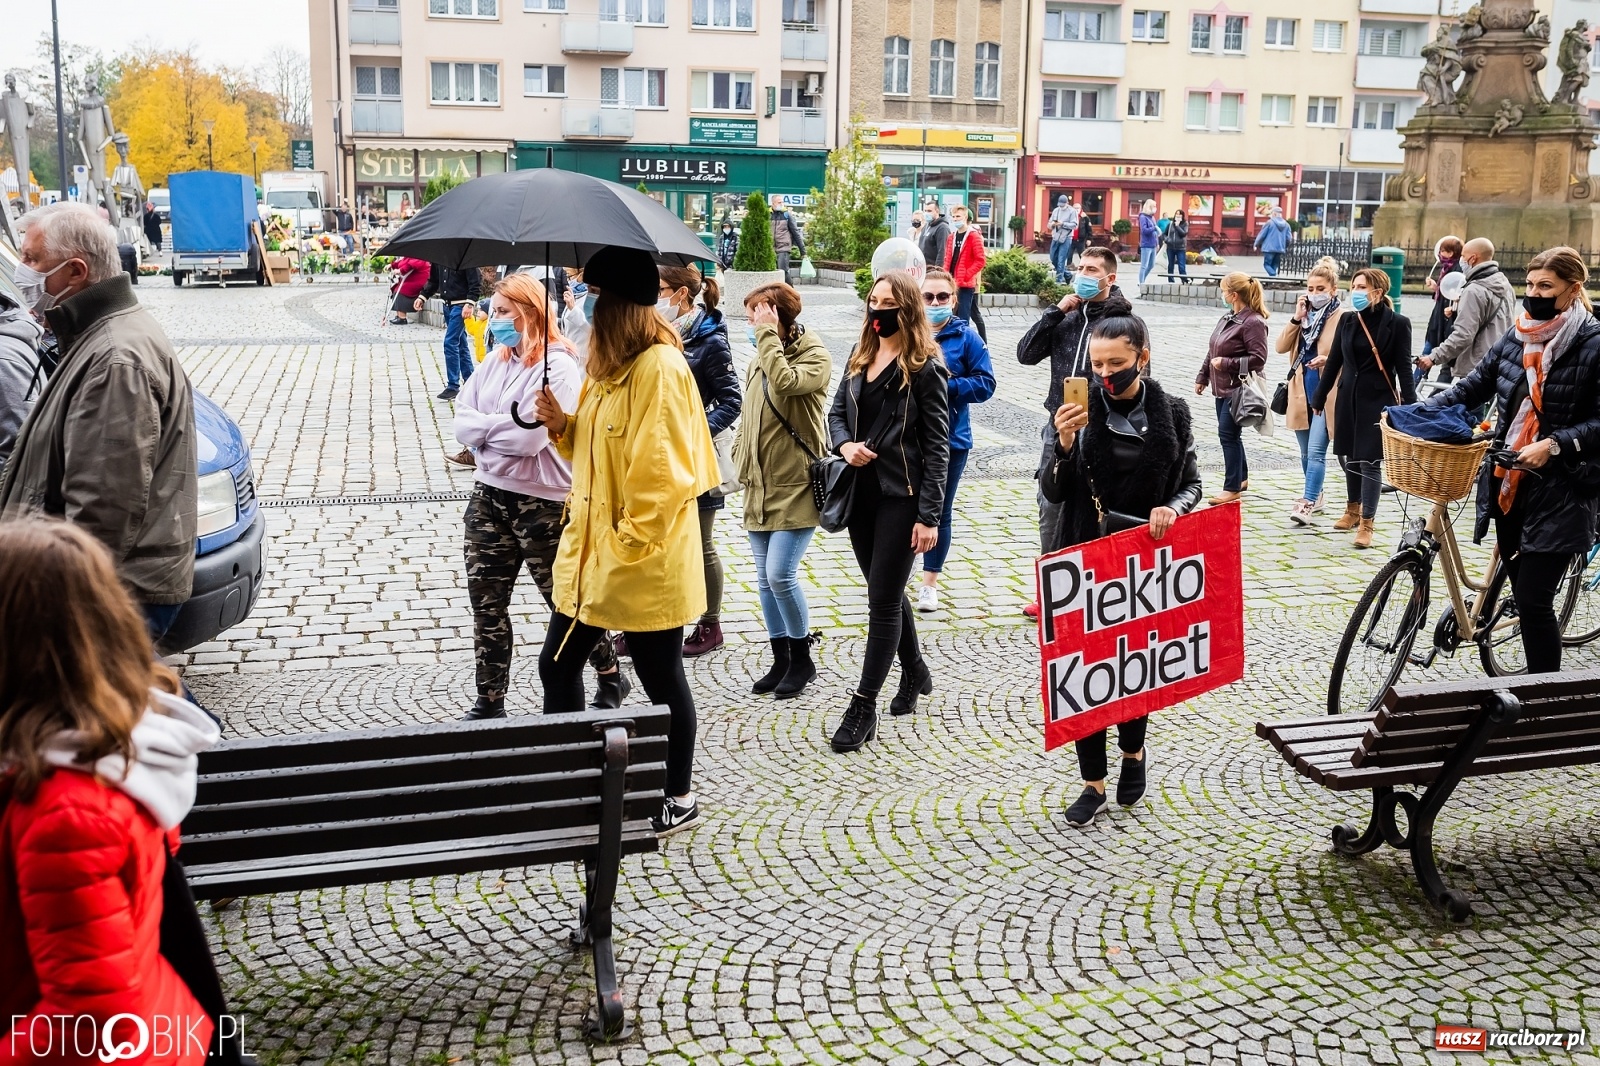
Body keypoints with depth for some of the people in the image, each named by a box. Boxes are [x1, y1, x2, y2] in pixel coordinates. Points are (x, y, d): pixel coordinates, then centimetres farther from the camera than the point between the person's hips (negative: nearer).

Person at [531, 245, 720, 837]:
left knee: (662, 681, 7)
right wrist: (563, 425, 0)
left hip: (644, 565, -9)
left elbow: (662, 473, -24)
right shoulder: (610, 368, 11)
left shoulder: (660, 370, -20)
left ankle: (680, 800, 25)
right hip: (588, 549, 10)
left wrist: (631, 544, -21)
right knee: (558, 665, 15)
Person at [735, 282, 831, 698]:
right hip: (760, 487, 8)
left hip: (797, 486, -7)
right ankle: (781, 660, 21)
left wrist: (768, 333, -22)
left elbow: (785, 382, -31)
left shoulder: (815, 356, -10)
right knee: (766, 579, 9)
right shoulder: (759, 360, 13)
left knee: (780, 574, -12)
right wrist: (742, 462, 15)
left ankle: (802, 658, 7)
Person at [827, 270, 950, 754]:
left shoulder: (925, 366, -10)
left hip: (901, 497, -7)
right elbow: (837, 411, 16)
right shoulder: (860, 356, 9)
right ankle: (914, 671, 38)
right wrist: (844, 444, -8)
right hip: (861, 492, 7)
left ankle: (864, 705, 5)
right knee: (886, 591, 18)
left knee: (883, 599, -2)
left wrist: (929, 516, -16)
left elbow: (937, 445, -11)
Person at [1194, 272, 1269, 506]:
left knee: (1228, 434, -7)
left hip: (1239, 389, -9)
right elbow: (1213, 350, 18)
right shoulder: (1227, 318, 11)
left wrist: (1227, 363, -21)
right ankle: (1241, 477, 30)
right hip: (1222, 387, 9)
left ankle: (1232, 487, 1)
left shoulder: (1253, 322, -17)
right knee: (1230, 434, 16)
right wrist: (1202, 377, 19)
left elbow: (1258, 358, -20)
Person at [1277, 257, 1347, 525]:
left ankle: (1307, 503, -13)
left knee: (1316, 451, -13)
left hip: (1326, 395, -6)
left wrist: (1329, 359, -26)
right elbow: (1281, 347, 1)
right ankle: (1315, 495, 31)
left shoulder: (1343, 317, -8)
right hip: (1301, 392, 7)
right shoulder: (1304, 314, 10)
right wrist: (1296, 318, -8)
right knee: (1306, 451, 16)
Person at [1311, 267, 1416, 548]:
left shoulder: (1397, 323, -6)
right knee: (1348, 456, 12)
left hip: (1378, 399, -5)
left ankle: (1366, 524, 1)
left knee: (1370, 460, -5)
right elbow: (1334, 362, 11)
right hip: (1348, 396, 5)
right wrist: (1319, 398, 13)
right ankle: (1353, 509, 33)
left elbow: (1404, 368, -7)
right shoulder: (1347, 321, 6)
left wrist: (1409, 408, -11)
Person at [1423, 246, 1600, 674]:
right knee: (1524, 594, 12)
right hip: (1509, 484, 6)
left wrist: (1554, 445, -22)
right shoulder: (1516, 338, 8)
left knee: (1533, 600, -7)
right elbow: (1474, 385, 12)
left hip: (1558, 493, -6)